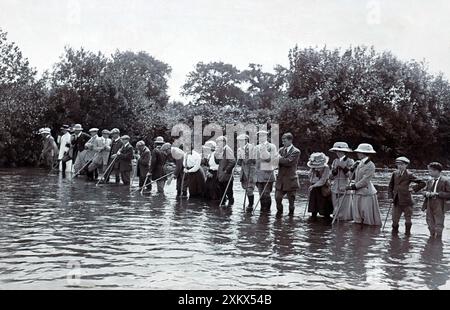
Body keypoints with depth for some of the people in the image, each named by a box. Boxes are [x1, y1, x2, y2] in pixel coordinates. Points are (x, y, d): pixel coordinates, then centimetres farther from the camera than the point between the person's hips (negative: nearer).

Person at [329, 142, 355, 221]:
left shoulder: (350, 161, -2)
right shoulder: (335, 161, 11)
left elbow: (350, 176, -10)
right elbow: (331, 177, 8)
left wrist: (344, 167, -17)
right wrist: (336, 169, -8)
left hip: (345, 189, -5)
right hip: (335, 189, 5)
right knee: (336, 212, 9)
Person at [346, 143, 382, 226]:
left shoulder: (370, 165, -13)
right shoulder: (358, 164, 9)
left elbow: (365, 180, -18)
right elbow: (355, 177, 17)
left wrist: (353, 186, -17)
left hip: (367, 193, -8)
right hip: (358, 193, 8)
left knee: (369, 218, 0)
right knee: (358, 217, 14)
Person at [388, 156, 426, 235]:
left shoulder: (409, 175, -5)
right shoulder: (395, 173, 7)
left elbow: (422, 183, -5)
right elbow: (390, 186, 18)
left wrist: (413, 189, -6)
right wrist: (391, 196, 9)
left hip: (406, 201, -4)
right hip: (396, 201, 4)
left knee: (408, 219, 5)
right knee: (395, 219, 6)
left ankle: (407, 233, 20)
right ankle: (394, 231, 24)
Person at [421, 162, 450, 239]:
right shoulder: (429, 181, 10)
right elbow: (425, 191, 18)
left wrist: (437, 194, -17)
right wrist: (426, 193, -5)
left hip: (439, 208, -5)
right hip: (429, 207, 6)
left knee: (438, 226, 3)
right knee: (431, 226, 15)